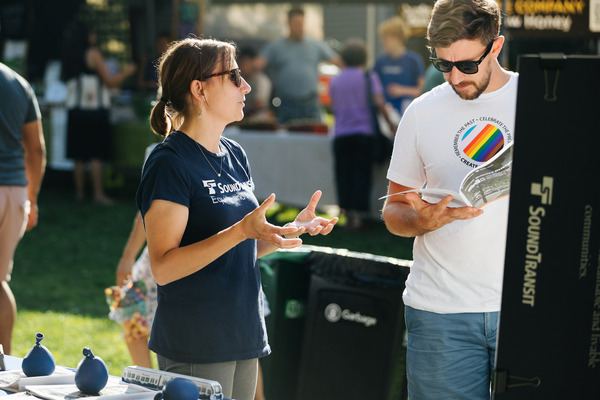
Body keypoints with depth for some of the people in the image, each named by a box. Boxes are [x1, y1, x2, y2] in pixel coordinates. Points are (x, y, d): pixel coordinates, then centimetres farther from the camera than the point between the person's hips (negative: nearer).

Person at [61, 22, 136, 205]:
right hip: (95, 110, -5)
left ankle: (79, 192, 10)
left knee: (79, 155, 8)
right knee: (96, 155, -5)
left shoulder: (69, 57, 8)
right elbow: (110, 81, -7)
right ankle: (98, 194, -7)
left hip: (75, 111, 5)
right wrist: (125, 72, 11)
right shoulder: (93, 53, -8)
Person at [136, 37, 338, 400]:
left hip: (243, 340, 8)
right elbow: (163, 267, -19)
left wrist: (293, 229, 4)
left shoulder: (235, 156, 13)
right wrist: (241, 231, -26)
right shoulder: (169, 163, -12)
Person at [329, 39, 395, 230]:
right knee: (361, 175, 1)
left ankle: (347, 214, 4)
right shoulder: (368, 77, -1)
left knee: (343, 175, 6)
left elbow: (335, 110, 15)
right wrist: (390, 123, -4)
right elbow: (378, 102, -11)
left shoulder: (335, 81, 11)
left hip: (341, 135, 3)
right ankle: (358, 215, -3)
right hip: (363, 133, -3)